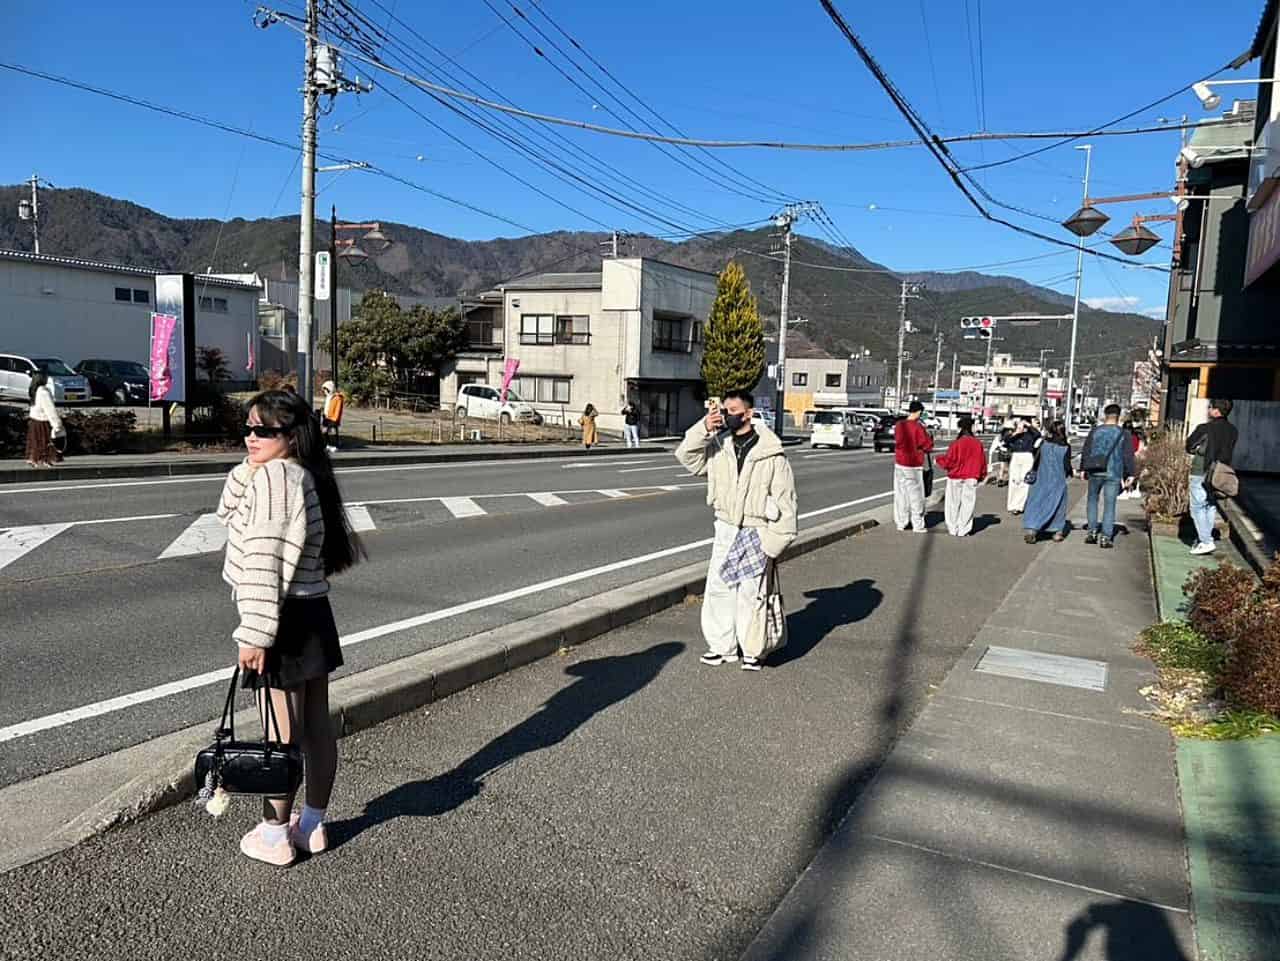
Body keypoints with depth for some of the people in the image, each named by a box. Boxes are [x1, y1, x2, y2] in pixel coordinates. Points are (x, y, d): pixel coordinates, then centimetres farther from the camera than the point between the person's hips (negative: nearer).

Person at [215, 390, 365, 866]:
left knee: (282, 733, 3)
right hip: (313, 613, 9)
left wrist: (255, 634, -21)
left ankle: (274, 836, 18)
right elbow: (229, 514, 18)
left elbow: (264, 562, -22)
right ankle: (313, 825, 29)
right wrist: (249, 467, 4)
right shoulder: (301, 475, 12)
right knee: (316, 725, 15)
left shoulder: (274, 477, -17)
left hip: (282, 618, -9)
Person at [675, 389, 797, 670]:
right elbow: (687, 457, 2)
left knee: (751, 592, 2)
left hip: (756, 533, -5)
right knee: (719, 587, 9)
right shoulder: (718, 444, 3)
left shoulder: (770, 452, -11)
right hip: (725, 529, 5)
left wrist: (776, 541, -11)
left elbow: (784, 499, -9)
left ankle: (752, 650, 17)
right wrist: (703, 429, -12)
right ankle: (722, 646, 23)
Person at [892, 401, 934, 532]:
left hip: (899, 463, 6)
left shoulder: (899, 425, 2)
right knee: (916, 495, 3)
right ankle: (918, 525, 7)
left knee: (900, 493, 10)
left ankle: (901, 523, 14)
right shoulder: (918, 427, -16)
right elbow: (927, 445, -10)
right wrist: (928, 436, 7)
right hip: (914, 465, -5)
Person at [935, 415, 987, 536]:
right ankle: (963, 529, 7)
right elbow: (982, 461, 5)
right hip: (971, 478, 2)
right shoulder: (978, 443, -4)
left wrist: (938, 458, 8)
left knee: (954, 503, 10)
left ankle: (953, 529, 14)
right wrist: (981, 475, 19)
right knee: (967, 504, 7)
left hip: (956, 478, -2)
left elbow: (948, 461, -11)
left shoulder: (956, 443, -14)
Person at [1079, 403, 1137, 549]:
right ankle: (1105, 537, -1)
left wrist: (1083, 469, 13)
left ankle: (1092, 532, 13)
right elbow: (1128, 455, -3)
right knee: (1109, 504, 1)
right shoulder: (1122, 433, -1)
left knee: (1092, 500, 17)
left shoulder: (1095, 431, 3)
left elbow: (1085, 451, 5)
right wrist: (1130, 474, 1)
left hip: (1095, 472, 1)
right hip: (1113, 474, -1)